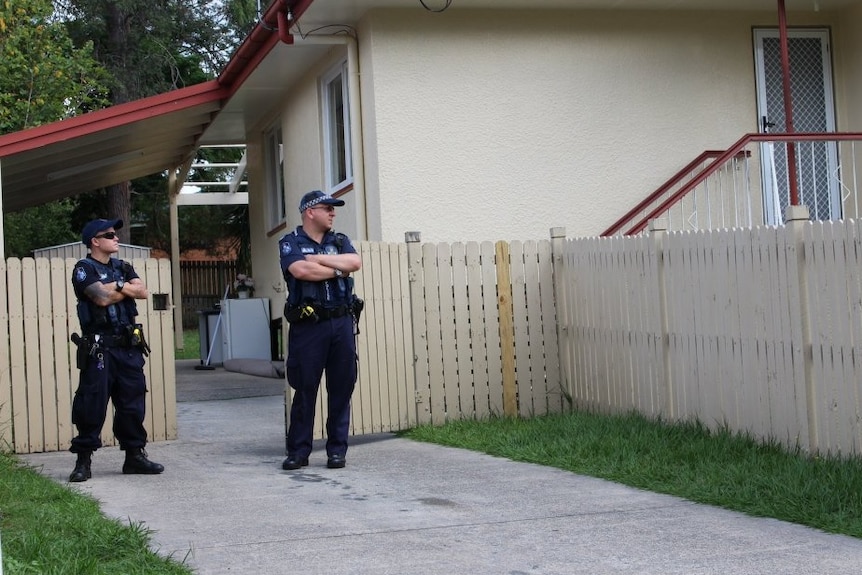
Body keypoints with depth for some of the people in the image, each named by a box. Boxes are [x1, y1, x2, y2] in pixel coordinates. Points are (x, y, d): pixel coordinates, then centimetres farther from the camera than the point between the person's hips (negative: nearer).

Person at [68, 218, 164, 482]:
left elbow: (142, 292, 2)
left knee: (132, 402, 8)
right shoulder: (84, 269, -3)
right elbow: (101, 298, -16)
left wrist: (116, 287, -10)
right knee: (92, 405, -6)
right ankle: (83, 461, 0)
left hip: (129, 345, 6)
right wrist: (126, 289, -1)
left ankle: (134, 455, 18)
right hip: (99, 348, -6)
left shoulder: (123, 268, 17)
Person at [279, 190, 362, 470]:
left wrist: (319, 259, -8)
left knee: (341, 387, 4)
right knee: (305, 388, 0)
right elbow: (300, 270, -16)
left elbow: (355, 262, -4)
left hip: (342, 322, 4)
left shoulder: (340, 241, 16)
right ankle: (298, 451, 7)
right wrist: (337, 270, -5)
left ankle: (337, 450, 12)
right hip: (308, 325, -4)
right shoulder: (291, 243, 3)